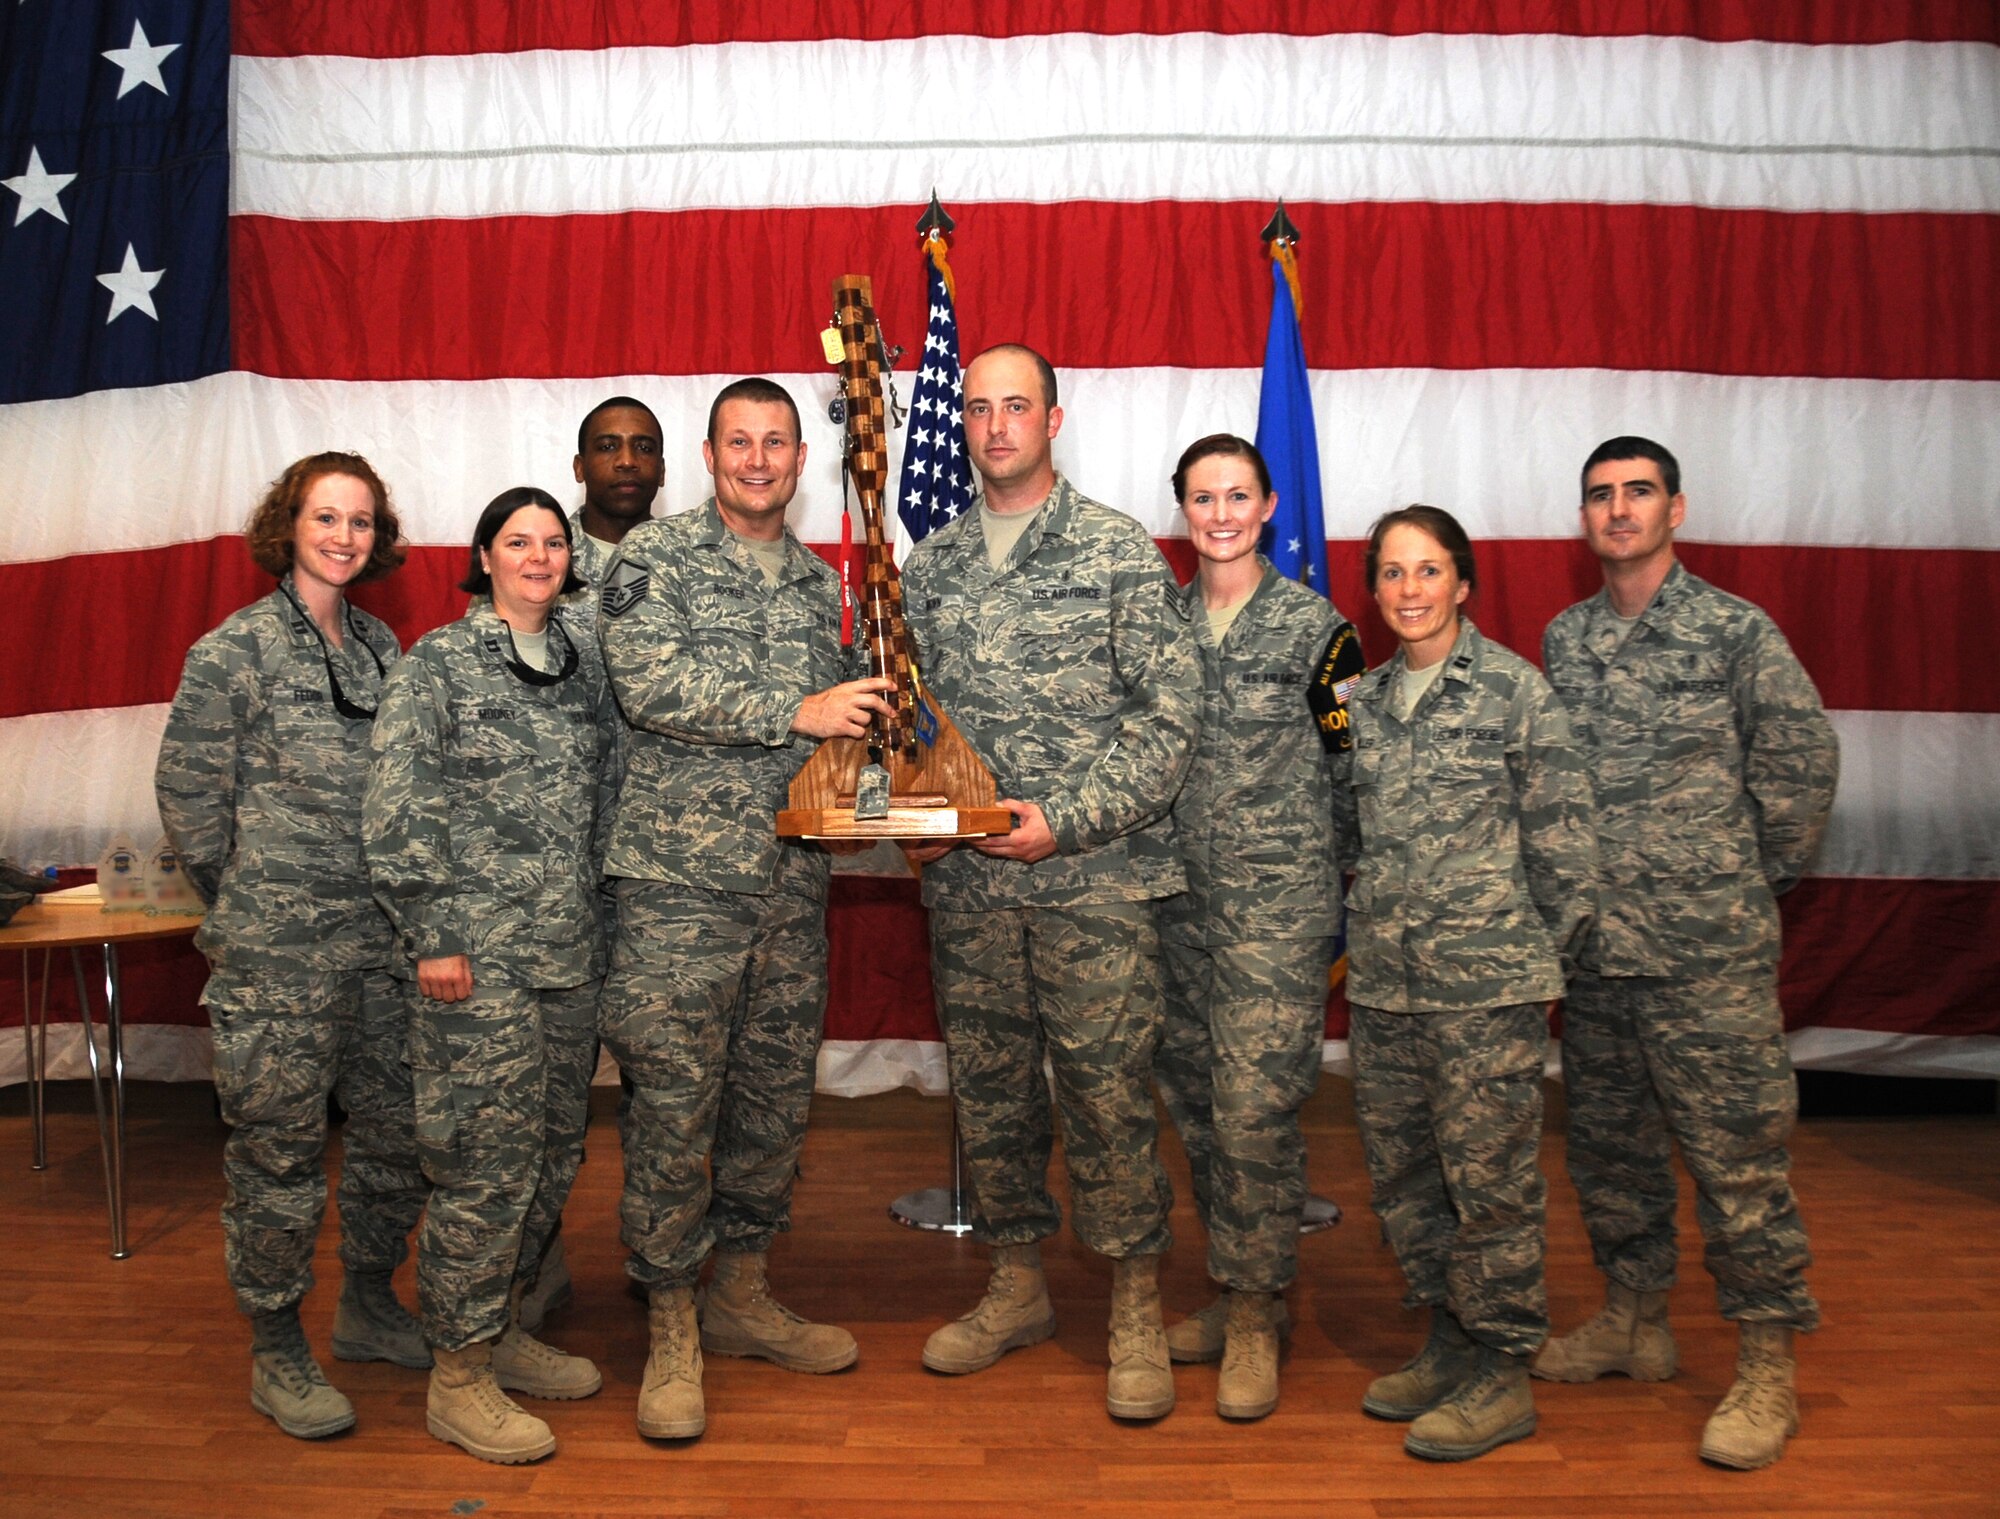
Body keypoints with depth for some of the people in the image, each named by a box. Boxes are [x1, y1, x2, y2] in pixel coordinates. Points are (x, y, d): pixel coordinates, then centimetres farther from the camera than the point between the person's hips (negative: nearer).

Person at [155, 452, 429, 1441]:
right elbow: (188, 797, -2)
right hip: (278, 953, -5)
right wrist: (251, 913, 3)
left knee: (399, 1129, 12)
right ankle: (275, 1355, 19)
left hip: (382, 941, 6)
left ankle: (369, 1304, 32)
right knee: (279, 1148, 3)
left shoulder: (381, 646, 10)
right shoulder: (232, 651, -6)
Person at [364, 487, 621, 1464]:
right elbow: (394, 812, -9)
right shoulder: (439, 662, -5)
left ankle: (500, 1329, 31)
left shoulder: (581, 662, 12)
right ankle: (458, 1375, 12)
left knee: (555, 1150, 13)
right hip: (478, 955, -6)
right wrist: (431, 936, -13)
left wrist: (599, 906, 14)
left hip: (570, 951, 6)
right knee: (487, 1161, -4)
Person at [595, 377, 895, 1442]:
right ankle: (669, 1326, 13)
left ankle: (740, 1292, 28)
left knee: (776, 1092, 12)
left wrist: (869, 722, 0)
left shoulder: (818, 581, 15)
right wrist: (796, 713, -19)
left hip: (793, 877, 6)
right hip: (680, 875, -5)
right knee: (675, 1098, -2)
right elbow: (650, 684, -17)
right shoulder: (654, 557, -1)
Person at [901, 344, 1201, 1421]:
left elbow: (1170, 715, -7)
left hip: (1095, 876, -4)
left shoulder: (1119, 552, -1)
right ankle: (1016, 1285, 29)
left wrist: (1065, 819, -15)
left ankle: (1137, 1305, 16)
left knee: (1108, 1088, -1)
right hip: (966, 879, 5)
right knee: (986, 1084, 12)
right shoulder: (932, 564, 12)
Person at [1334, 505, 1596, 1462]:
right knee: (1399, 1170, 12)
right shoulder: (1364, 700, 11)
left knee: (1488, 1174, 0)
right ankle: (1449, 1345, 29)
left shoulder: (1513, 688, -5)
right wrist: (1377, 917, 14)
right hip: (1383, 977, 6)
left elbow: (1561, 828, -4)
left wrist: (1546, 949, -2)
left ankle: (1504, 1378, 15)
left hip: (1486, 977, -6)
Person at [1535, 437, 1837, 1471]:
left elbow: (1802, 765, -2)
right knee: (1607, 1143, 15)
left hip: (1709, 955, -5)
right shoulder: (1563, 641, 9)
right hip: (1592, 947, 5)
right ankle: (1634, 1321, 32)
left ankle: (1767, 1367, 13)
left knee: (1736, 1153, 0)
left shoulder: (1738, 632, -5)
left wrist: (1753, 882, 3)